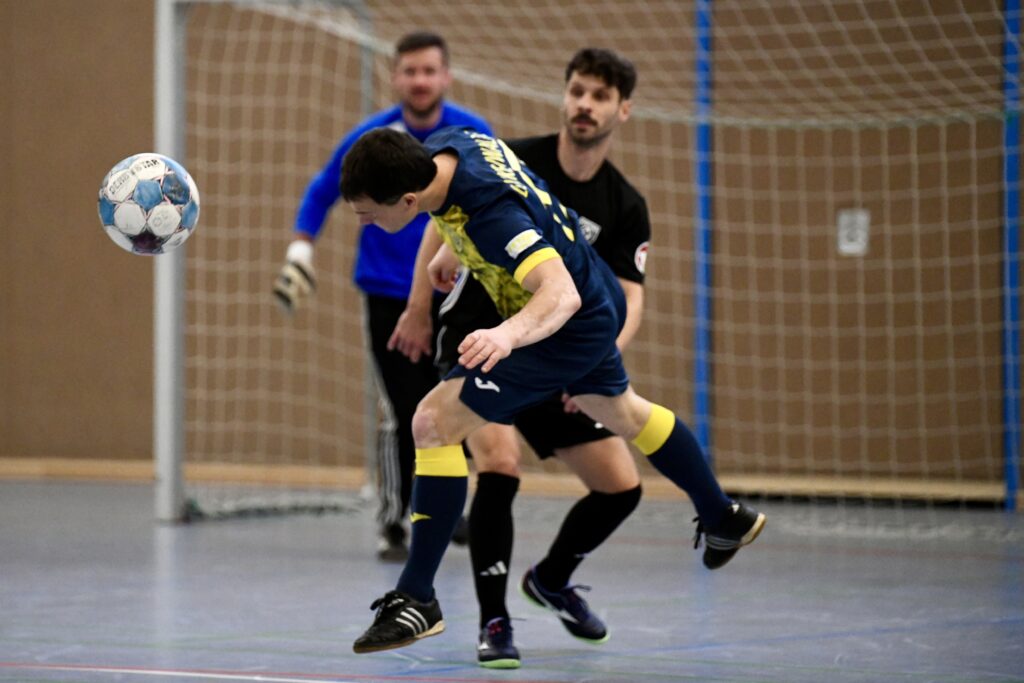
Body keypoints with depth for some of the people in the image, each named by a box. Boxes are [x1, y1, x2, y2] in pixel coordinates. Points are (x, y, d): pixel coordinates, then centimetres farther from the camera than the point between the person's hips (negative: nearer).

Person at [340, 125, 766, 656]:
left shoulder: (490, 214, -39)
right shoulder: (442, 148, -14)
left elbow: (561, 294, -49)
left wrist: (508, 334, -65)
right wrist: (443, 249, 19)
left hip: (572, 328, -10)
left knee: (434, 422, -17)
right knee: (619, 411, 33)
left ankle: (417, 598, -12)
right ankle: (724, 519, 56)